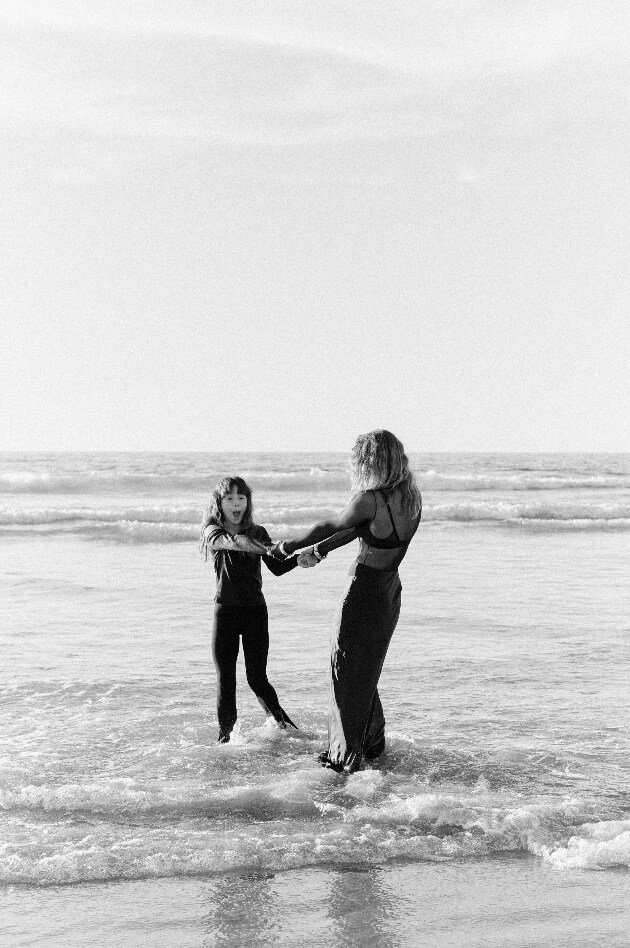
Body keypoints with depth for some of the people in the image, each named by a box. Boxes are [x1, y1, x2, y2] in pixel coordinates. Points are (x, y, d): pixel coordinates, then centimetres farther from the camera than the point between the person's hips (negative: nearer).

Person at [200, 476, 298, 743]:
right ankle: (225, 734, 15)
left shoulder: (258, 532, 5)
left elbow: (277, 568, -4)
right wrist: (274, 549, -41)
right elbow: (231, 541, -26)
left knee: (257, 678, 2)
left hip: (255, 611, 1)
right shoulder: (213, 531, -3)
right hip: (225, 611, -1)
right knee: (225, 679, 1)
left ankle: (280, 720, 26)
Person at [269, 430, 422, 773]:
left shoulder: (370, 500, -25)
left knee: (347, 671, 8)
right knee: (367, 669, 24)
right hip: (390, 591, 8)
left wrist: (288, 546, 5)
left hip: (364, 591, -8)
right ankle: (373, 742, 36)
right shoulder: (410, 496, -1)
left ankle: (347, 754, 16)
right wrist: (319, 551, 19)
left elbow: (329, 526, -11)